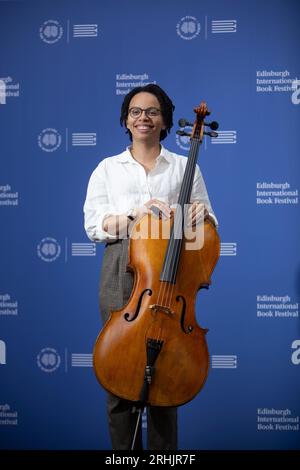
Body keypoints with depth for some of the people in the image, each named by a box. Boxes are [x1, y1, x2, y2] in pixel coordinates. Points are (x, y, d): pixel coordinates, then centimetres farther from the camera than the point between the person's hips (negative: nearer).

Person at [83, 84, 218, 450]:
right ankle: (124, 448, 14)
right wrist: (134, 216, -13)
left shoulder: (184, 167, 13)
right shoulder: (107, 168, 13)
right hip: (121, 272, 0)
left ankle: (163, 449, 12)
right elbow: (93, 224, 3)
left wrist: (200, 214, -13)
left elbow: (207, 226, 11)